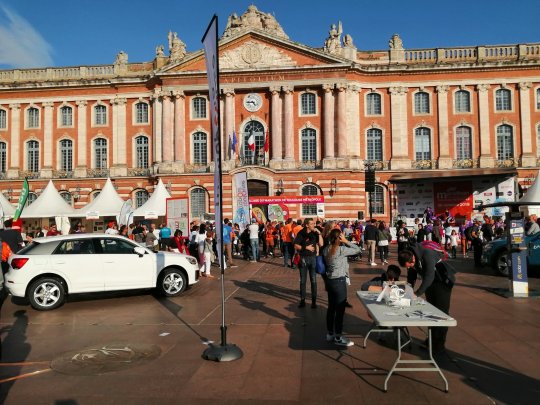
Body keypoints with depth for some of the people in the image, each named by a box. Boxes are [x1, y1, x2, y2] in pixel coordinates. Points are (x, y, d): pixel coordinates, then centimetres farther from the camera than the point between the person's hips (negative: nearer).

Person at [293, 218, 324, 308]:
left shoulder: (315, 233, -1)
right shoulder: (301, 233, -6)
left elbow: (321, 244, -7)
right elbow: (296, 246, -6)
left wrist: (319, 233, -15)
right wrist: (306, 247, -16)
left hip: (313, 257, 1)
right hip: (303, 258, -1)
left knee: (313, 280, 4)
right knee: (303, 280, 7)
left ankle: (314, 300, 12)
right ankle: (302, 300, 16)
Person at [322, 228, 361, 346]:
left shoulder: (326, 249, 2)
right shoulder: (341, 250, -18)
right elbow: (357, 249, -11)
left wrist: (342, 243, 6)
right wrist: (346, 241, -10)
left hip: (330, 280, 8)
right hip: (339, 281, -8)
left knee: (331, 307, 16)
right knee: (340, 309, 1)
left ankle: (330, 334, 26)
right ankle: (338, 337, 9)